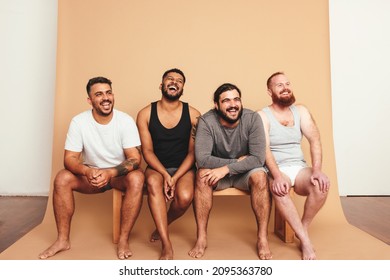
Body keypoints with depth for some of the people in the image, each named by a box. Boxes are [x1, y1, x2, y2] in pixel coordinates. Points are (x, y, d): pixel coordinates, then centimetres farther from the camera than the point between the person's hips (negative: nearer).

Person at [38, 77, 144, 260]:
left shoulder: (125, 120, -16)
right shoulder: (79, 121, -12)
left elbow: (135, 159, -20)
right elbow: (70, 158, -13)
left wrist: (109, 173, -37)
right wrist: (87, 171, -35)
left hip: (120, 175, -2)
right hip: (91, 174, 2)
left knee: (137, 178, -33)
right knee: (62, 179, -23)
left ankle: (123, 239, -20)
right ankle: (63, 239, -8)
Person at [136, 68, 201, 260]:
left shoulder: (193, 115, -4)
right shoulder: (145, 114, -2)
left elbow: (193, 152, -4)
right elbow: (147, 151, -4)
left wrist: (175, 178, -17)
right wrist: (165, 175, -20)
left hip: (184, 168, 0)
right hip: (157, 167, 0)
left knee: (185, 197, -29)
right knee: (153, 182, -34)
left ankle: (162, 227, 6)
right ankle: (166, 244, -25)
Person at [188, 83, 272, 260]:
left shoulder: (252, 118, -17)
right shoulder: (206, 121, -19)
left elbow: (258, 158, -23)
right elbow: (201, 158, -27)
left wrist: (226, 168, -31)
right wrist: (238, 161, -25)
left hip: (244, 173, 0)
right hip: (218, 172, 0)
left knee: (260, 176, -30)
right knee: (202, 175, -30)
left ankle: (263, 238, -16)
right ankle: (201, 237, -18)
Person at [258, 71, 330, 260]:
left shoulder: (300, 111, 10)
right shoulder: (262, 115, -2)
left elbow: (315, 140, -2)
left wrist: (317, 170, -19)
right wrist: (277, 175, -30)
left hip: (299, 167, 3)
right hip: (274, 170, -3)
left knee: (321, 184, -28)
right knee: (279, 188, -36)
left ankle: (303, 229, -5)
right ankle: (305, 239, -21)